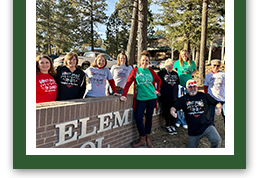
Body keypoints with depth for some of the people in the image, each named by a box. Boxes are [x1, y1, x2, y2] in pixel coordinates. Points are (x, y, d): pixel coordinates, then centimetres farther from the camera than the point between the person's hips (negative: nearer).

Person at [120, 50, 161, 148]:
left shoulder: (151, 71, 7)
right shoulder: (135, 70, 0)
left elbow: (158, 80, 22)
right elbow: (128, 82, -7)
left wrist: (157, 90, 12)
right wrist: (124, 95, -18)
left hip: (152, 97, 2)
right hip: (140, 98, -2)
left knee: (149, 118, 10)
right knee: (138, 118, -6)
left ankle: (148, 139, 25)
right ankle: (142, 140, 13)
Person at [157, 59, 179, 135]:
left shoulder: (175, 73, 17)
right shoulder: (161, 72, 0)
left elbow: (177, 84, 21)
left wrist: (177, 94, 16)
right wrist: (160, 92, -7)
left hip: (174, 96, 5)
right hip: (165, 96, -5)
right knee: (166, 111, 0)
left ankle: (172, 126, 21)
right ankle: (167, 126, 16)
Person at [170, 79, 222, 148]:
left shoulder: (204, 96, 3)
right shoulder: (183, 99, 5)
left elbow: (217, 103, 6)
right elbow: (174, 107, -4)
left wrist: (218, 107, -17)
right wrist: (172, 111, -26)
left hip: (206, 126, -1)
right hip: (193, 130, 2)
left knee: (217, 140, -25)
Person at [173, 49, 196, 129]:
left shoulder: (192, 63, 4)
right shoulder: (177, 62, 1)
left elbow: (195, 70, 21)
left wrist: (191, 73, 4)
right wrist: (178, 75, 0)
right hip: (179, 84, -1)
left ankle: (184, 121, 17)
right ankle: (178, 120, 15)